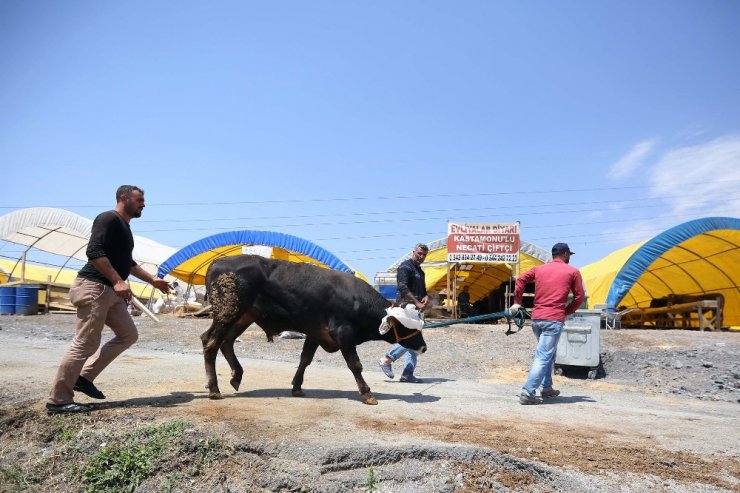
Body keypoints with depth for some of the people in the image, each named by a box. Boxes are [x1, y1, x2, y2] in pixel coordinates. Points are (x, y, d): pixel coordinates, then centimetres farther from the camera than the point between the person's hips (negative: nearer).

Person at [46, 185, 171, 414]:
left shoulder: (124, 227, 20)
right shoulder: (109, 219, -9)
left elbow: (127, 262, 30)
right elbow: (94, 252, -21)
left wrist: (153, 281, 31)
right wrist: (118, 281, -25)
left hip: (110, 292, 10)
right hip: (93, 288, -10)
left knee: (128, 335, 11)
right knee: (84, 345, -8)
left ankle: (84, 377, 16)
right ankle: (58, 400, 2)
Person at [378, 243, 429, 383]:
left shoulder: (420, 271, 23)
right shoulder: (405, 266, -6)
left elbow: (423, 290, 27)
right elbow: (403, 288, -16)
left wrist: (426, 297, 2)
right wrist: (417, 303, -19)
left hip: (415, 308, 10)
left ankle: (407, 374, 7)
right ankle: (387, 359, -3)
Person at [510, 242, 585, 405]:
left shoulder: (539, 269, 15)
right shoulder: (572, 271, 5)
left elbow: (521, 279, 8)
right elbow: (579, 296, 3)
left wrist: (517, 302, 10)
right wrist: (567, 312, 13)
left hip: (536, 318, 5)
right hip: (554, 319, -5)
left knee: (548, 353, 23)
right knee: (543, 357, -8)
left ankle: (547, 388, 27)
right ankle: (528, 392, -16)